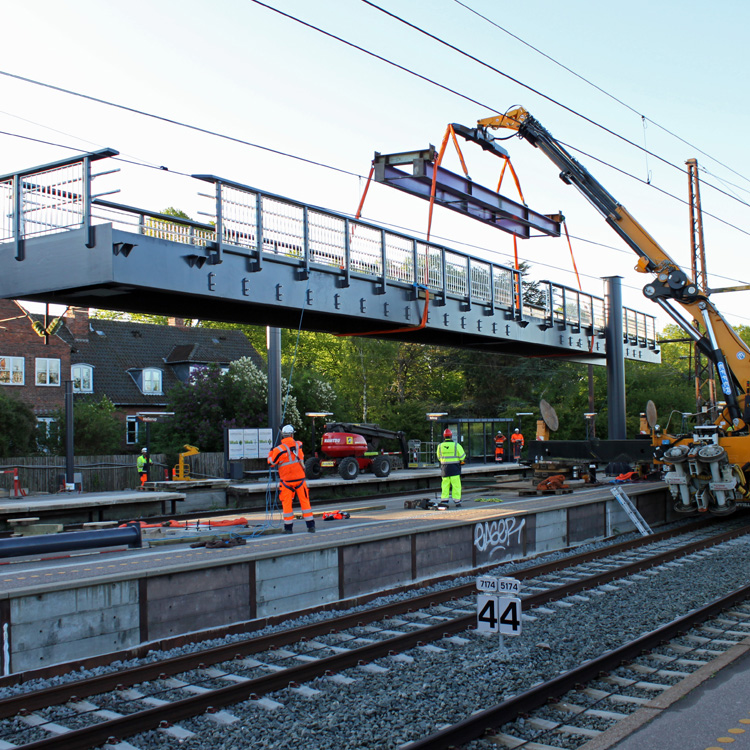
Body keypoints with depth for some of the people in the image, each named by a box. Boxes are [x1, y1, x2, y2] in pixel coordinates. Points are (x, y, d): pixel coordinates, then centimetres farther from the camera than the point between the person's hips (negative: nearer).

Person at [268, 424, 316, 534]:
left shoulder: (279, 449, -14)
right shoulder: (299, 445, -3)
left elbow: (271, 462, -2)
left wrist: (271, 452, 13)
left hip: (286, 480, -3)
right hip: (300, 478, 3)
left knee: (286, 503, 7)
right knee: (305, 501, 9)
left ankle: (288, 527, 9)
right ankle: (311, 526, 9)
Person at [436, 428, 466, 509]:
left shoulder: (440, 446, 2)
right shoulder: (456, 445, -7)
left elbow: (439, 458, 12)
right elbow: (462, 457, -4)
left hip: (444, 468, 3)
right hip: (454, 468, -3)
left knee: (445, 485, 10)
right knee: (456, 485, 3)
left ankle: (444, 501, 6)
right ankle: (457, 501, 4)